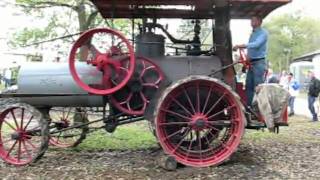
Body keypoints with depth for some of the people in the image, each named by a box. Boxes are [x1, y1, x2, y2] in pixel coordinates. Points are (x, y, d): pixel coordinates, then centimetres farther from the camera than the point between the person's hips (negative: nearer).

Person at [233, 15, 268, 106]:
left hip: (259, 63, -8)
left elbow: (256, 44, -24)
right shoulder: (253, 33, 18)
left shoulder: (263, 33, -8)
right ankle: (249, 106, 14)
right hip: (251, 63, 8)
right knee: (249, 86, 8)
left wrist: (240, 46, -30)